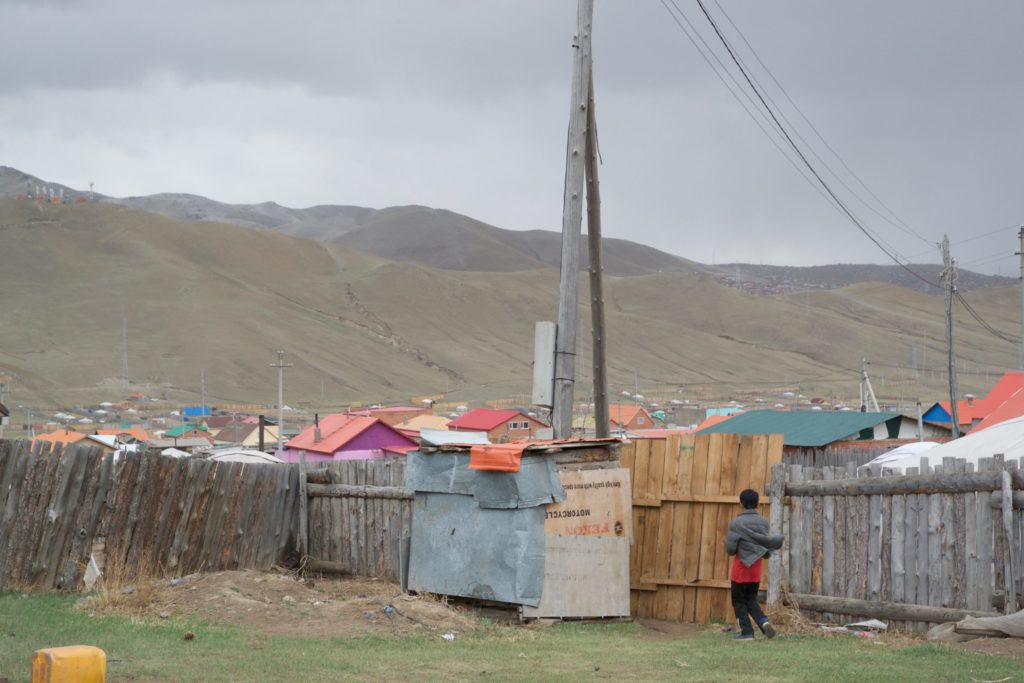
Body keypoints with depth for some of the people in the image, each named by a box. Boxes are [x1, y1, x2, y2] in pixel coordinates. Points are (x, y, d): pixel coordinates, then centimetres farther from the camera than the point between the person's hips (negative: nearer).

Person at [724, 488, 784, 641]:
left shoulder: (737, 523, -14)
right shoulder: (763, 522, 0)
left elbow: (730, 548, -13)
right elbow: (766, 542, 3)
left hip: (741, 567, -5)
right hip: (756, 568, 5)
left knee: (739, 601, 8)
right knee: (751, 600, 16)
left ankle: (747, 632, 3)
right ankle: (763, 621, -7)